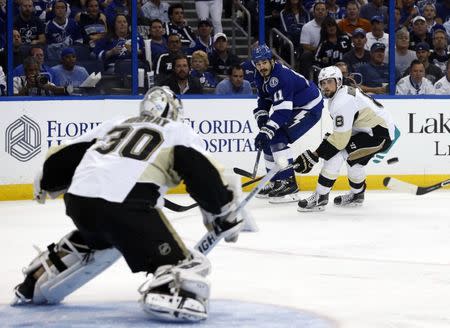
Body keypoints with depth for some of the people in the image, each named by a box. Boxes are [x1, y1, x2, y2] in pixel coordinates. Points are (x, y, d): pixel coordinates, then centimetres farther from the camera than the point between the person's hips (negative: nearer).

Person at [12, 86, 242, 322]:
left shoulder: (115, 124, 30)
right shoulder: (178, 132, 16)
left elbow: (66, 156, 32)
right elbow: (202, 173, 0)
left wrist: (47, 182, 49)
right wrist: (224, 213, 8)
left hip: (77, 200, 7)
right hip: (126, 205, -6)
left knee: (96, 238, 39)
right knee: (182, 262, -5)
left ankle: (33, 288, 46)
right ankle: (167, 293, -37)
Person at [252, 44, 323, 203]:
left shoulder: (282, 76, -31)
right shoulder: (261, 77, -1)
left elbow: (282, 111, -37)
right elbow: (264, 100, 13)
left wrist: (267, 131, -41)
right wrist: (261, 117, -7)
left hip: (310, 107, -10)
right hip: (293, 106, 10)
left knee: (278, 138, -22)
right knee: (267, 139, 8)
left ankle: (288, 183, -17)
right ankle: (276, 183, 20)